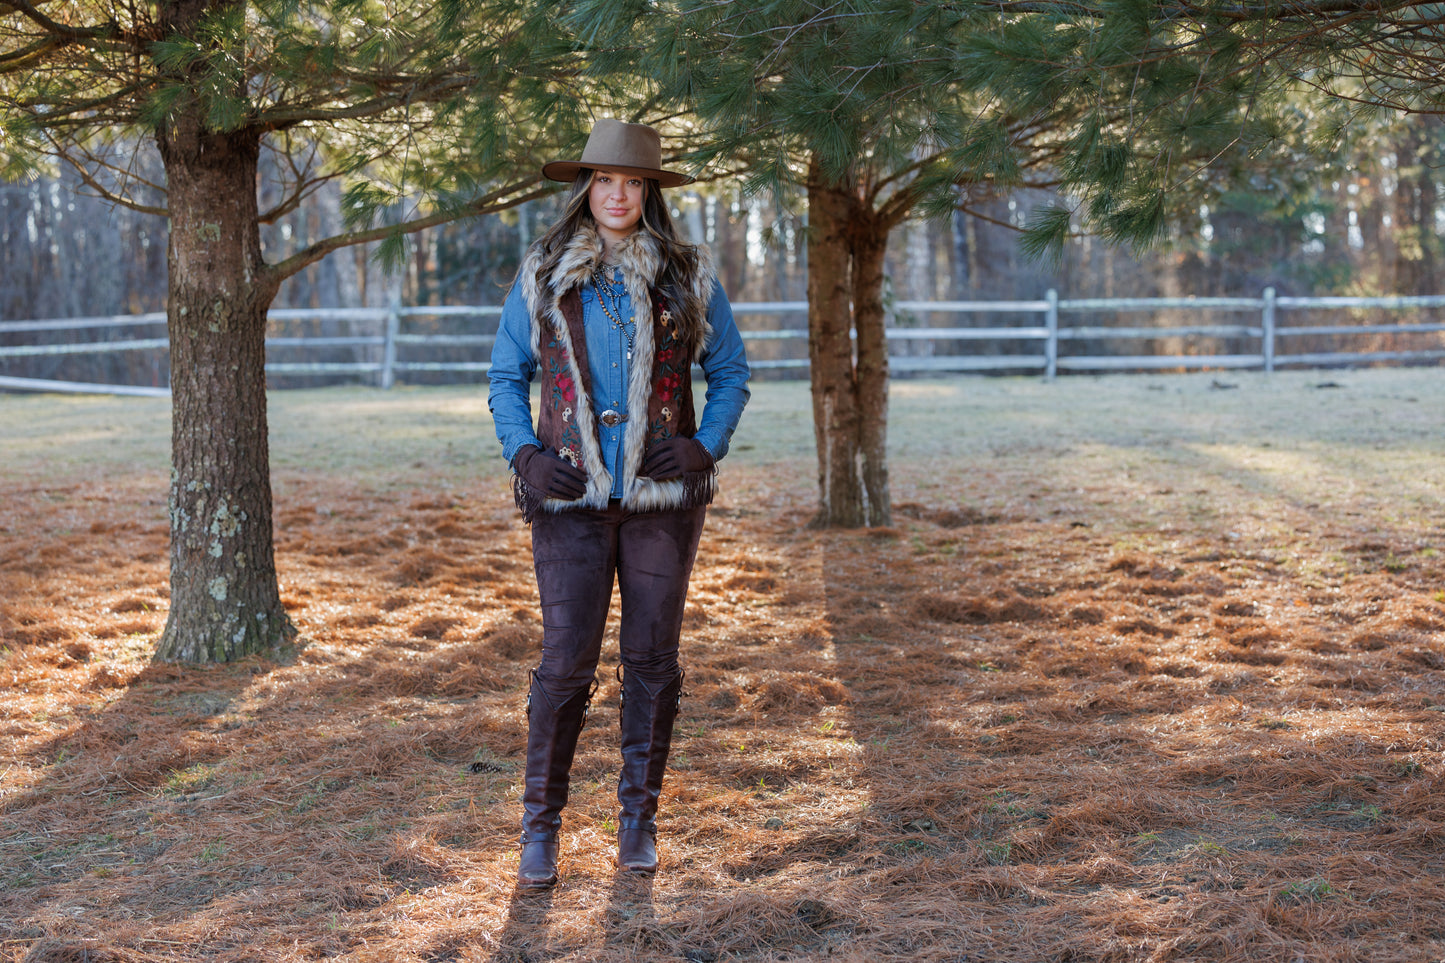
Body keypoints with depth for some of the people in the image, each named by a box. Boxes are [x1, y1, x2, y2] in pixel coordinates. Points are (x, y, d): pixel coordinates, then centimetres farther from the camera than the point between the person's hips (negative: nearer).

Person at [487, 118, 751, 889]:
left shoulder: (687, 278, 6)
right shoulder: (541, 276, 6)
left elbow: (731, 373, 12)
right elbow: (506, 376, 12)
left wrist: (706, 448, -4)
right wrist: (524, 455, -4)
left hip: (662, 497, 1)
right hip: (572, 496, -1)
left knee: (652, 658, 6)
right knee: (565, 660, -6)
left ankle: (639, 817, 19)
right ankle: (540, 826, 6)